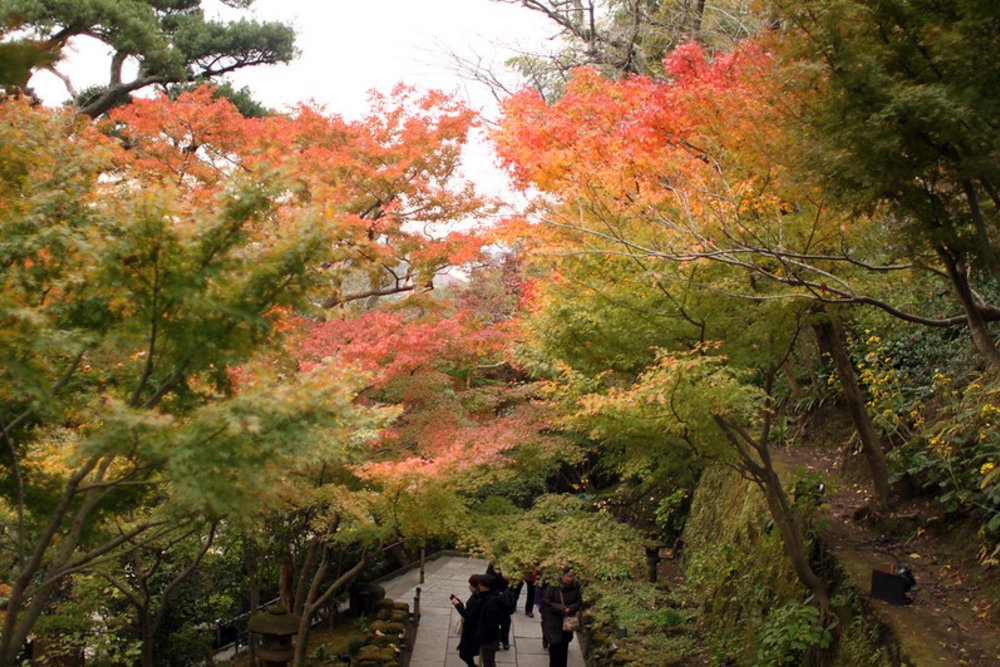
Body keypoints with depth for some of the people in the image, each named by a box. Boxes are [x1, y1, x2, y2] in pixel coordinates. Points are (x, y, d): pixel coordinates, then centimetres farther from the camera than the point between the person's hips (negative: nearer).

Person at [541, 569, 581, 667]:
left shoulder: (576, 586, -9)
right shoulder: (553, 585, -18)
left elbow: (578, 602, -1)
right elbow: (547, 601, -15)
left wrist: (569, 609, -20)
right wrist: (562, 609, -22)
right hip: (553, 621, -2)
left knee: (564, 648, 7)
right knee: (554, 647, 4)